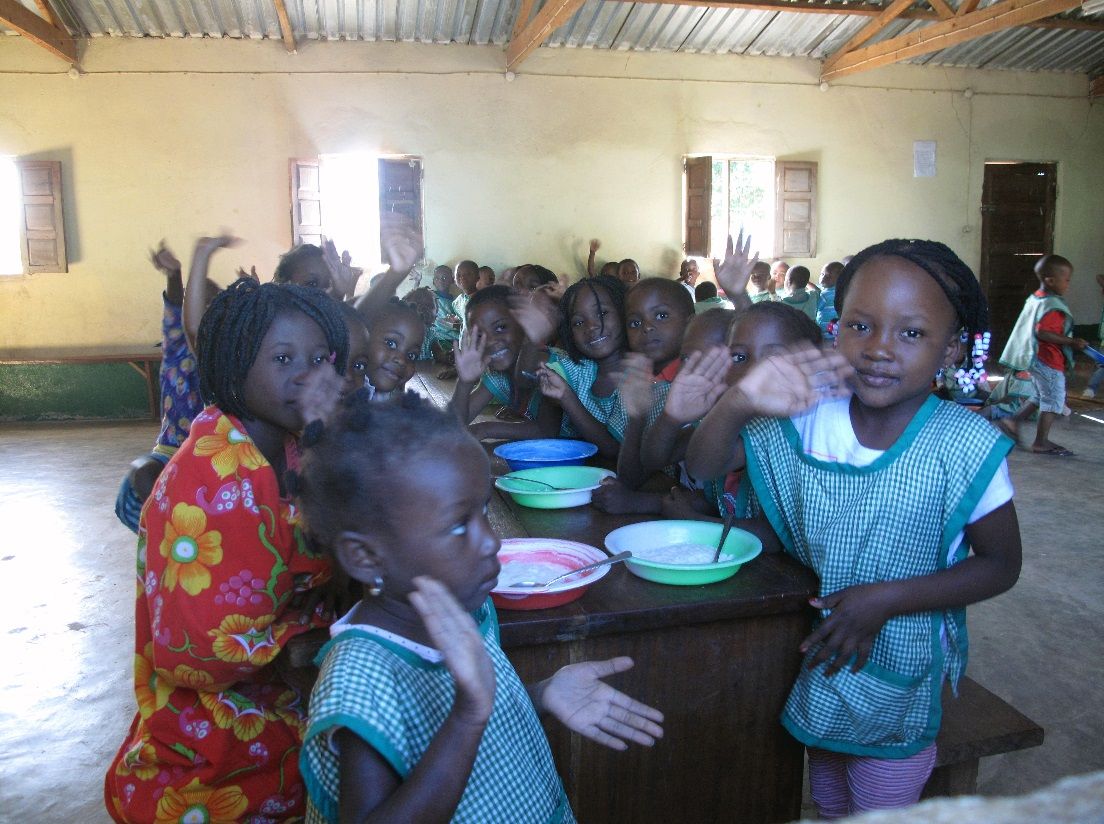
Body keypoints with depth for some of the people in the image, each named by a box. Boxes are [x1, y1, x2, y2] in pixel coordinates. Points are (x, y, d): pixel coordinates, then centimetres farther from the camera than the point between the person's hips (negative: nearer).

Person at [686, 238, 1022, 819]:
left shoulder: (963, 445, -20)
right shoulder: (808, 416, -13)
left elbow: (1000, 565, -11)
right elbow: (704, 465, -12)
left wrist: (884, 600, -23)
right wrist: (738, 404, -33)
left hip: (899, 677, -3)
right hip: (816, 661, 3)